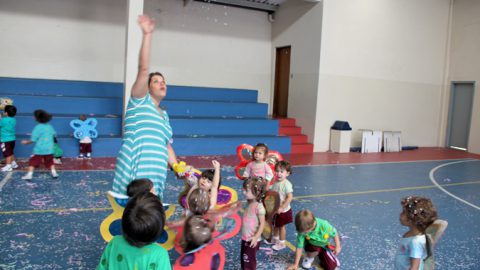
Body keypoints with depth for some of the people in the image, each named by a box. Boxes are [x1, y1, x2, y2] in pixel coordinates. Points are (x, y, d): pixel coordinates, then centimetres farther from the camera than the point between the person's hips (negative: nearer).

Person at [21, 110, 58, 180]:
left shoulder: (37, 127, -13)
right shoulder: (49, 127, 2)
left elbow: (33, 139, -12)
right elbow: (54, 134, 17)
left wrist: (26, 142, 5)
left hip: (39, 150, -4)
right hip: (49, 149, 4)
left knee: (33, 162, 4)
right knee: (50, 162, 18)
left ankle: (29, 175, 1)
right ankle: (54, 173, 15)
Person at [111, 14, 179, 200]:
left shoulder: (164, 115, 21)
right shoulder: (140, 101, 3)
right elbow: (143, 70, -10)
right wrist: (147, 35, -17)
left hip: (156, 174, 6)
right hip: (134, 172, -6)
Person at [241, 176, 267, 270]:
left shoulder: (259, 206, -23)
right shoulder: (250, 203, 2)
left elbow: (262, 223, -20)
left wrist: (256, 237, -21)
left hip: (252, 239, -8)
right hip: (246, 238, 8)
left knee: (248, 261, 5)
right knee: (243, 259, 21)